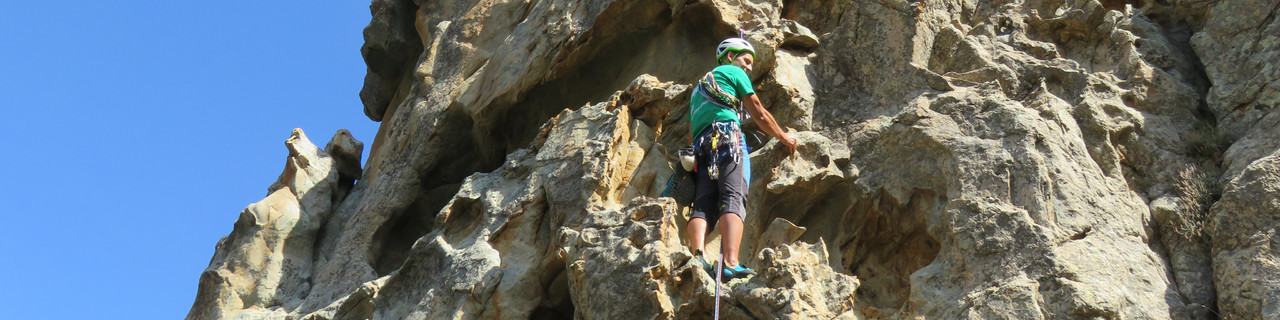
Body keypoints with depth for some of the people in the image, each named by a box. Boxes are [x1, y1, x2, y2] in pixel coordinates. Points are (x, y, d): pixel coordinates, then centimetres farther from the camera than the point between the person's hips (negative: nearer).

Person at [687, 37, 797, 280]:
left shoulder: (700, 86, 37)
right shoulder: (733, 72, 17)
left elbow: (691, 134, 33)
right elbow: (760, 115, 16)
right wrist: (784, 137, 28)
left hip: (702, 149, 7)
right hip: (728, 138, -7)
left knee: (703, 206, -7)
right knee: (733, 199, -20)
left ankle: (698, 254, -34)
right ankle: (730, 262, -39)